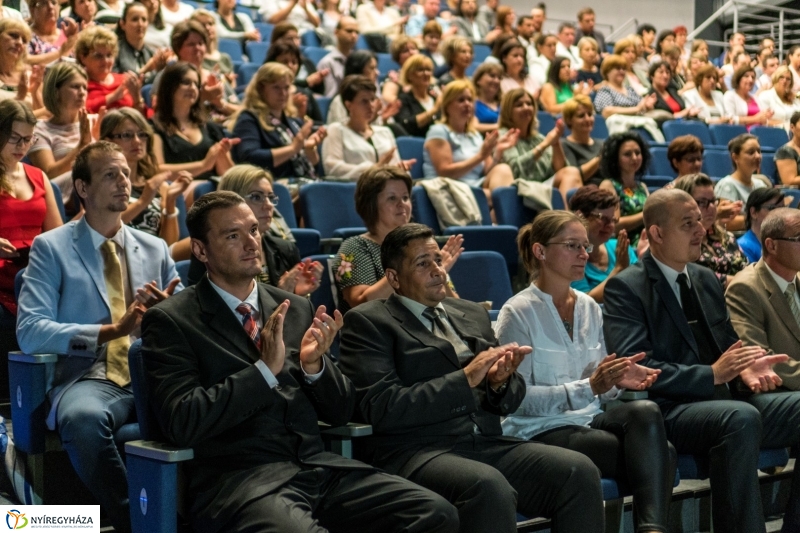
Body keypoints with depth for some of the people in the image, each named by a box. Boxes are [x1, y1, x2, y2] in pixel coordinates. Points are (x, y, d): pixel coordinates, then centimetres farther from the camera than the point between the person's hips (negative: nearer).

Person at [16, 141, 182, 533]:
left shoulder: (155, 248, 19)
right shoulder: (51, 247, 7)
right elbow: (29, 331, -5)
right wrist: (109, 331, -16)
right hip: (90, 378, -2)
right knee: (83, 418, -39)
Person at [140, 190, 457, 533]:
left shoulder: (296, 309, 16)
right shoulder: (169, 322, 2)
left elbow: (340, 412, 17)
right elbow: (181, 424, -11)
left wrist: (315, 364, -4)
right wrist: (264, 369, -14)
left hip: (319, 467, 5)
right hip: (237, 479, -5)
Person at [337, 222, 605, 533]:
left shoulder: (472, 315, 21)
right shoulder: (367, 322, 2)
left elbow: (508, 402, 21)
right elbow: (380, 408, -11)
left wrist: (499, 381, -4)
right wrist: (465, 378, -14)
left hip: (489, 445, 6)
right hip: (417, 452, -6)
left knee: (579, 471, -19)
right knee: (489, 486, -36)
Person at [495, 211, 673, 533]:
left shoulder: (589, 308, 13)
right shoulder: (518, 312, -8)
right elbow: (519, 398, -13)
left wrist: (619, 380, -7)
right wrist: (589, 387, -24)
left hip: (589, 420, 6)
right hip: (540, 432, -6)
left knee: (644, 411, -30)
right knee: (659, 452, -27)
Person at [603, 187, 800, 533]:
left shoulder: (706, 279, 20)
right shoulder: (625, 288, -4)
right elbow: (635, 367, -15)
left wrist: (745, 368, -2)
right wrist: (712, 374, -20)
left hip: (726, 399, 7)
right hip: (668, 411, -7)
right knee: (741, 418, -36)